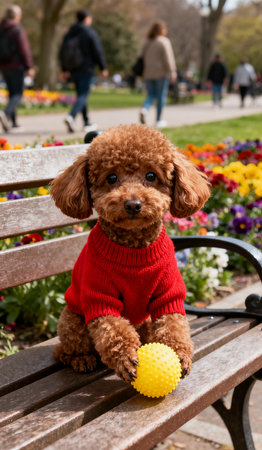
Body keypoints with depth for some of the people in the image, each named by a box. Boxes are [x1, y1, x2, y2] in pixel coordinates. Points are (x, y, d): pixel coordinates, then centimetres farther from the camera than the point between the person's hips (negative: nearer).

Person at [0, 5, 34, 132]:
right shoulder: (18, 29, -10)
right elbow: (24, 49, -16)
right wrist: (29, 67, -15)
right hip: (16, 66, -7)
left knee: (12, 93, 13)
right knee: (18, 93, -4)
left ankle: (13, 123, 11)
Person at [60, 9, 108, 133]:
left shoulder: (69, 34, 12)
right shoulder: (90, 33, -7)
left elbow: (62, 53, 13)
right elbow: (98, 52, -10)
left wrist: (65, 70, 17)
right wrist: (103, 68, -2)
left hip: (73, 70, 7)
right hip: (86, 69, -6)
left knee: (81, 95, 14)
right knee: (83, 95, -9)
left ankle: (87, 124, 18)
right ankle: (71, 117, -30)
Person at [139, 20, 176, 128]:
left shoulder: (146, 42, 11)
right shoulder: (164, 41, -7)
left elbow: (141, 57, 13)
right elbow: (168, 59, -12)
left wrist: (143, 73, 17)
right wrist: (172, 73, -11)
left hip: (148, 74, 5)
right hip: (161, 73, -5)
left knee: (151, 94, 13)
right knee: (161, 96, 3)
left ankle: (144, 109, -17)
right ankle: (158, 120, 4)